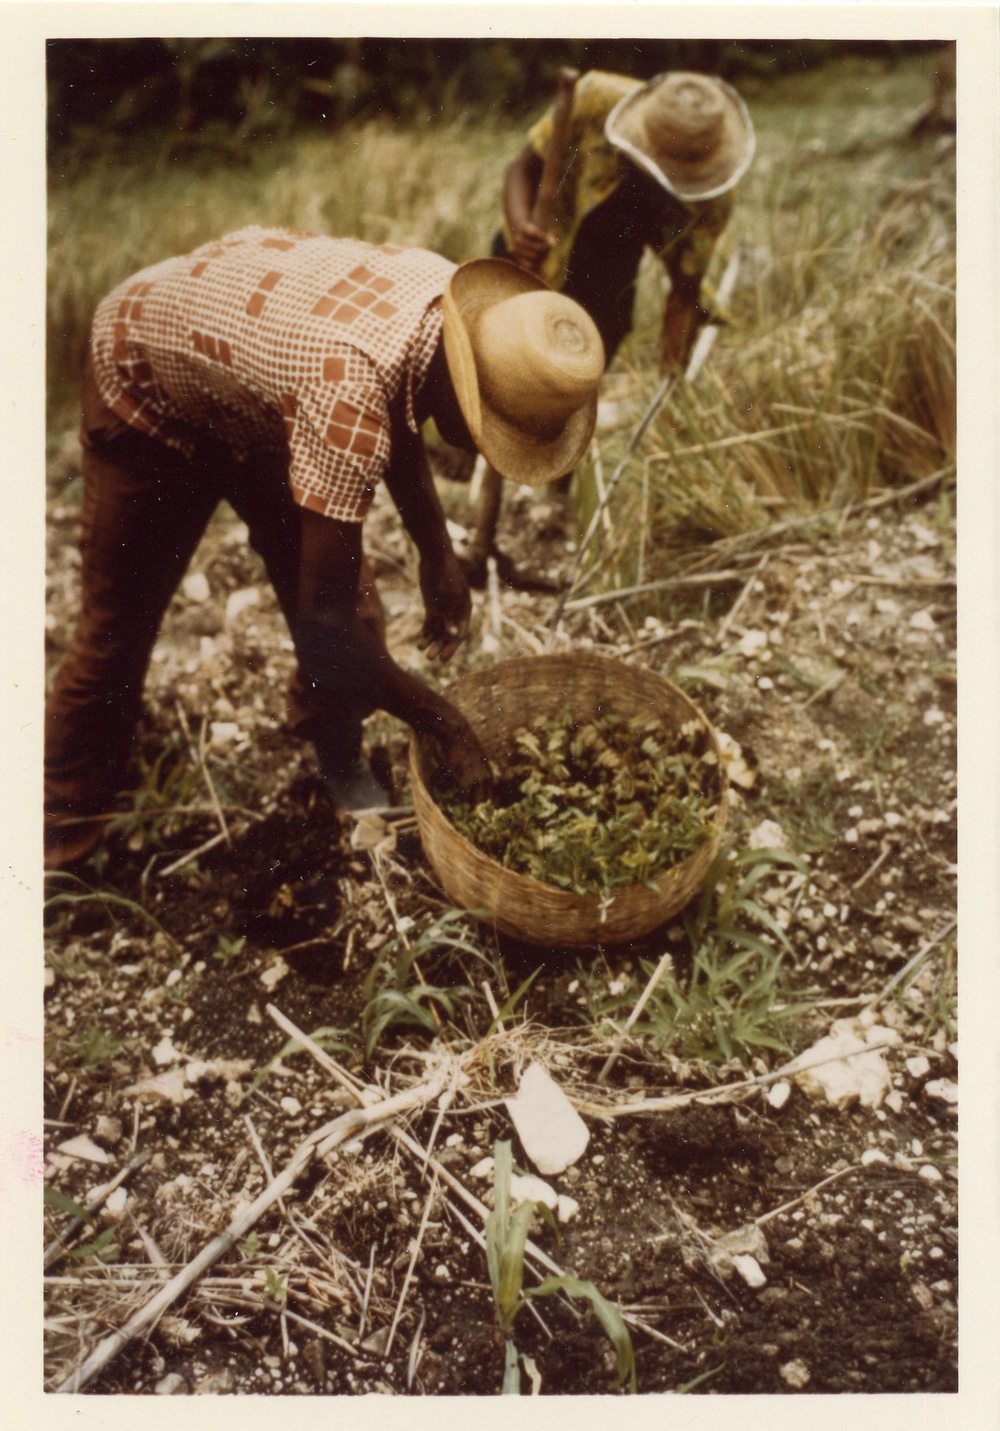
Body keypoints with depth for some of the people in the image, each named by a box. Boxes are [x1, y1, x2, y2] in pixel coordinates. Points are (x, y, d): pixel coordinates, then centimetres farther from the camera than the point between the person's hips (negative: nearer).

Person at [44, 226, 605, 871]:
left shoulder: (459, 303, -22)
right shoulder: (348, 406, -45)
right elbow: (326, 621, -38)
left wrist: (438, 556, -3)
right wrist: (447, 725, -27)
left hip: (258, 400, 6)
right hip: (149, 386, -6)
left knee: (349, 600, 2)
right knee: (120, 622, 5)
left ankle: (342, 763, 28)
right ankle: (67, 814, 28)